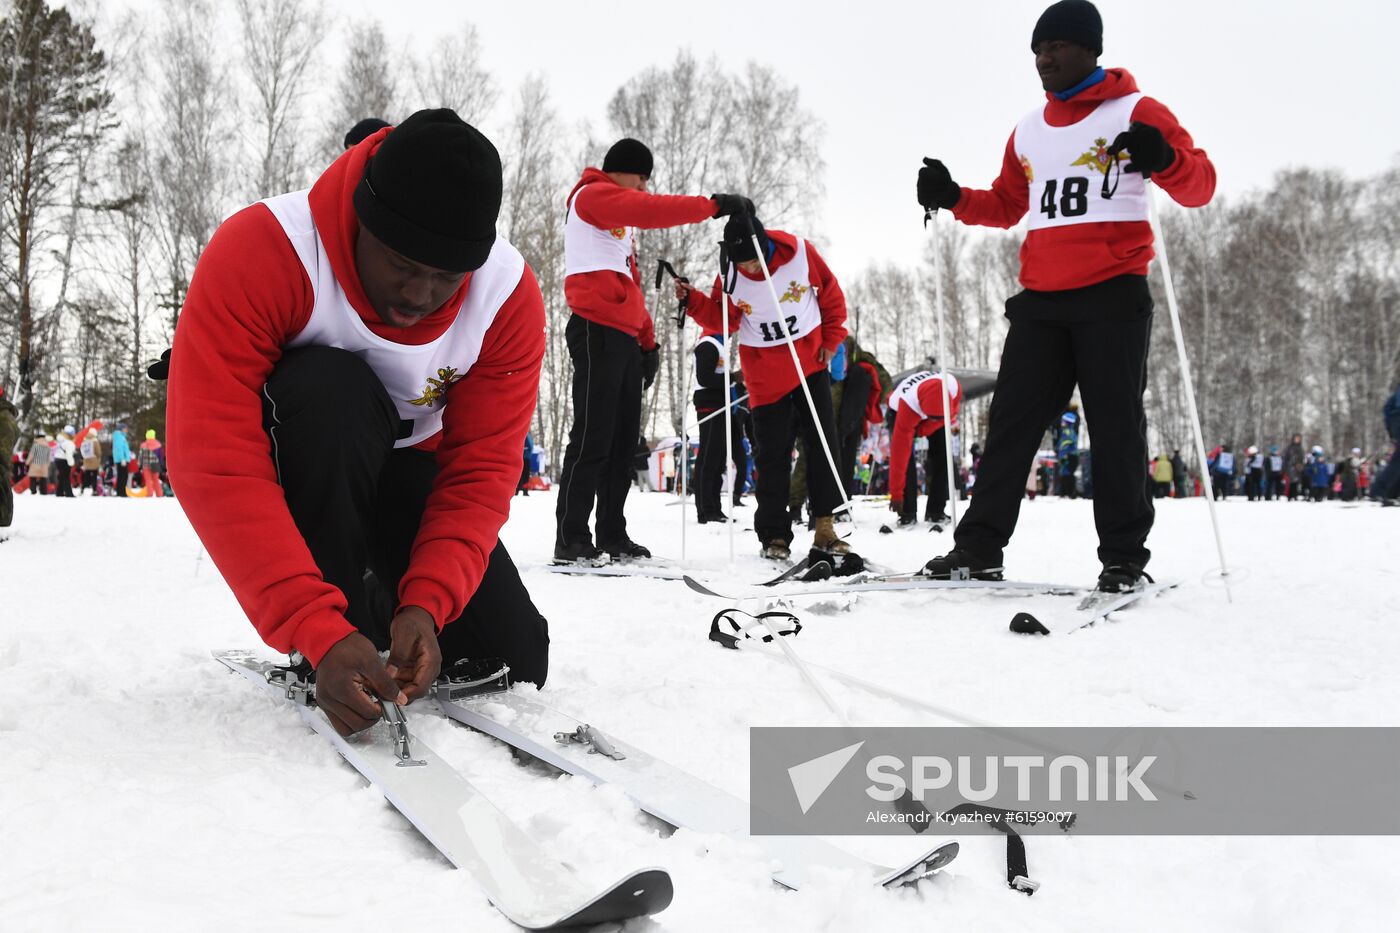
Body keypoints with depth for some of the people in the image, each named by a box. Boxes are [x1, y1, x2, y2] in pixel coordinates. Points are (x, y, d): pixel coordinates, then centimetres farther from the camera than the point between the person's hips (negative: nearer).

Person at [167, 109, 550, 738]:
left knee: (513, 660, -11)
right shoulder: (259, 252, -30)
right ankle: (348, 613, -21)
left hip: (406, 473, 3)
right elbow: (214, 463, -36)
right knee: (334, 387, -37)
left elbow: (480, 472, -18)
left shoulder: (510, 297, -20)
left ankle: (384, 602, 19)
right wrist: (319, 631, -45)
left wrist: (426, 605, -34)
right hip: (295, 467, -2)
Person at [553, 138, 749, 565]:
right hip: (597, 329, -10)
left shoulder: (621, 219, 30)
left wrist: (647, 340, 18)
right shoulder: (592, 195, 2)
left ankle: (613, 537, 8)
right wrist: (713, 205, -12)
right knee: (592, 438, -13)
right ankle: (572, 539, -13)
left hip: (625, 335, 10)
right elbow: (653, 210, -15)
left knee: (622, 441, 6)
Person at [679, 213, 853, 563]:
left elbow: (831, 293, 1)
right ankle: (774, 534, 7)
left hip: (811, 361, 1)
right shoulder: (730, 277, -12)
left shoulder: (799, 252, -13)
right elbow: (723, 320, -1)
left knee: (824, 445, -1)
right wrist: (694, 301, -18)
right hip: (766, 373, -1)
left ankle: (824, 528, 5)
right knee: (773, 455, -2)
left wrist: (831, 339, 1)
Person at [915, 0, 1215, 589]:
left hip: (1112, 296, -5)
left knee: (1115, 426, -2)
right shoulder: (1029, 130, 18)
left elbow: (1200, 187, -4)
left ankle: (1123, 556, 6)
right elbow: (1007, 206, 27)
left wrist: (1164, 160, -26)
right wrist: (954, 199, 10)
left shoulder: (1135, 112, 2)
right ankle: (979, 547, 4)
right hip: (1040, 300, 5)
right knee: (1012, 421, 1)